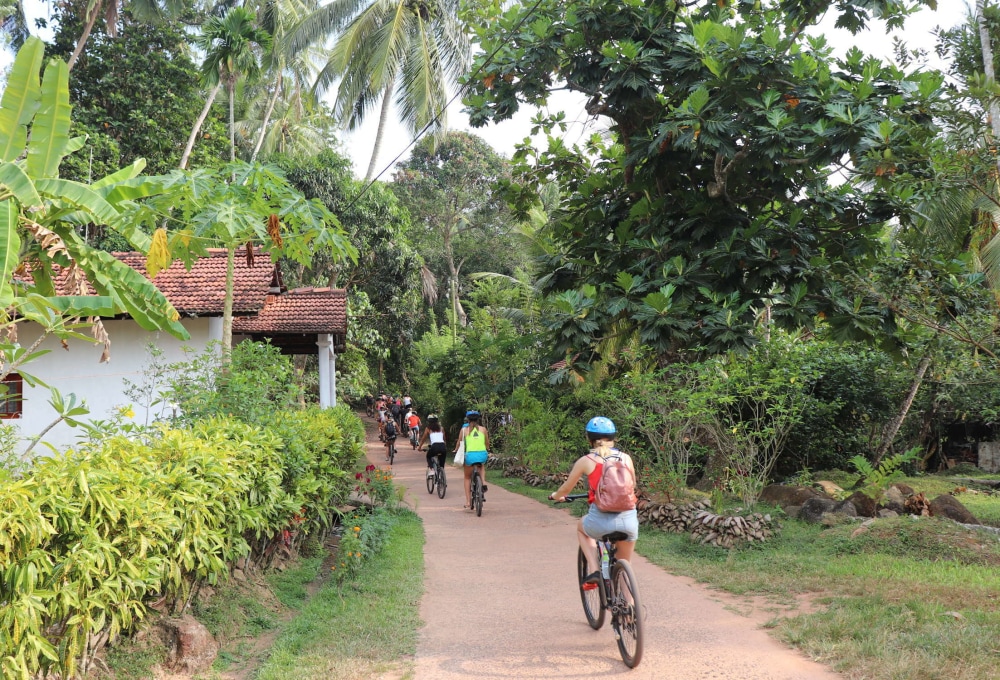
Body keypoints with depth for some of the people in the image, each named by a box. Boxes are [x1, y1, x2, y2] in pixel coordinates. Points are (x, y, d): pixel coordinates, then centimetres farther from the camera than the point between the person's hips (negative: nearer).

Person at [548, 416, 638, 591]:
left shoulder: (585, 461, 3)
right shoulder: (626, 458, 9)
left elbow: (567, 488, 16)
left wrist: (555, 495, 39)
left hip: (601, 521, -2)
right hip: (629, 519, 2)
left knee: (581, 527, 33)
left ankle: (593, 570, 15)